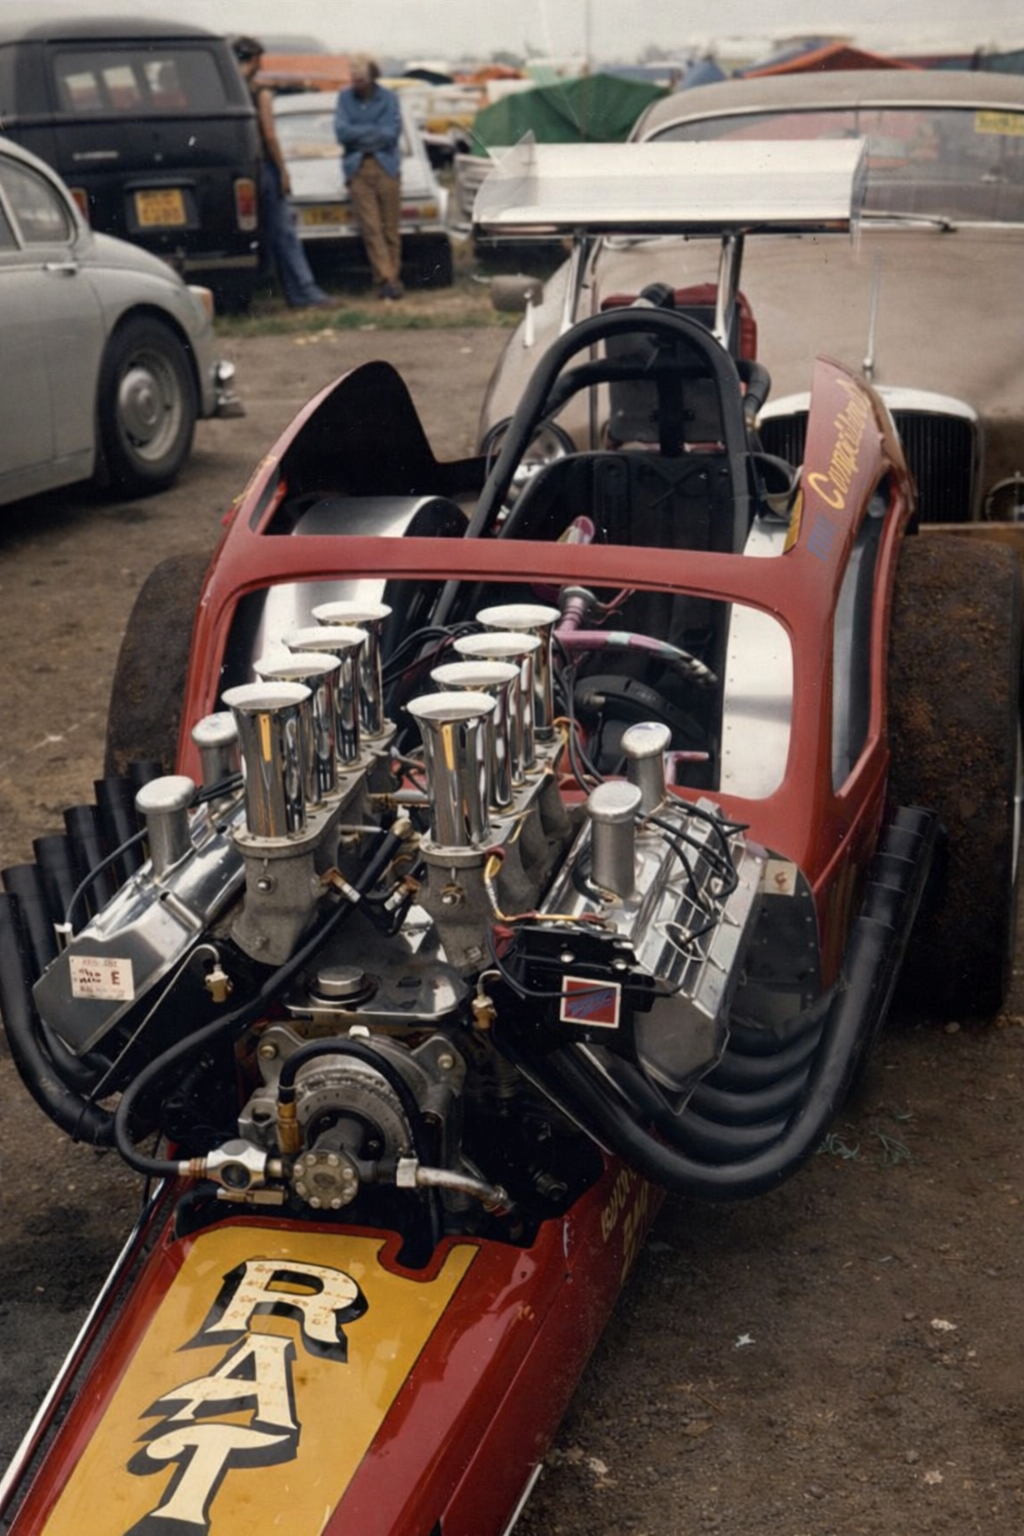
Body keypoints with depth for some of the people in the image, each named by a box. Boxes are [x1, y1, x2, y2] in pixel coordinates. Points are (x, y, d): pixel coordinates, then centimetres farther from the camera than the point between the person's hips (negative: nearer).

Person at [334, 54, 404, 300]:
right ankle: (385, 280, -12)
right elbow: (342, 131, -3)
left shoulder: (388, 97, 4)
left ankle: (393, 279, 7)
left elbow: (392, 133, -7)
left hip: (386, 167, 0)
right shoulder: (345, 98, 8)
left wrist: (358, 133, -4)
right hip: (358, 169, 0)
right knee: (370, 227, -9)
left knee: (390, 228, -1)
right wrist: (374, 131, -5)